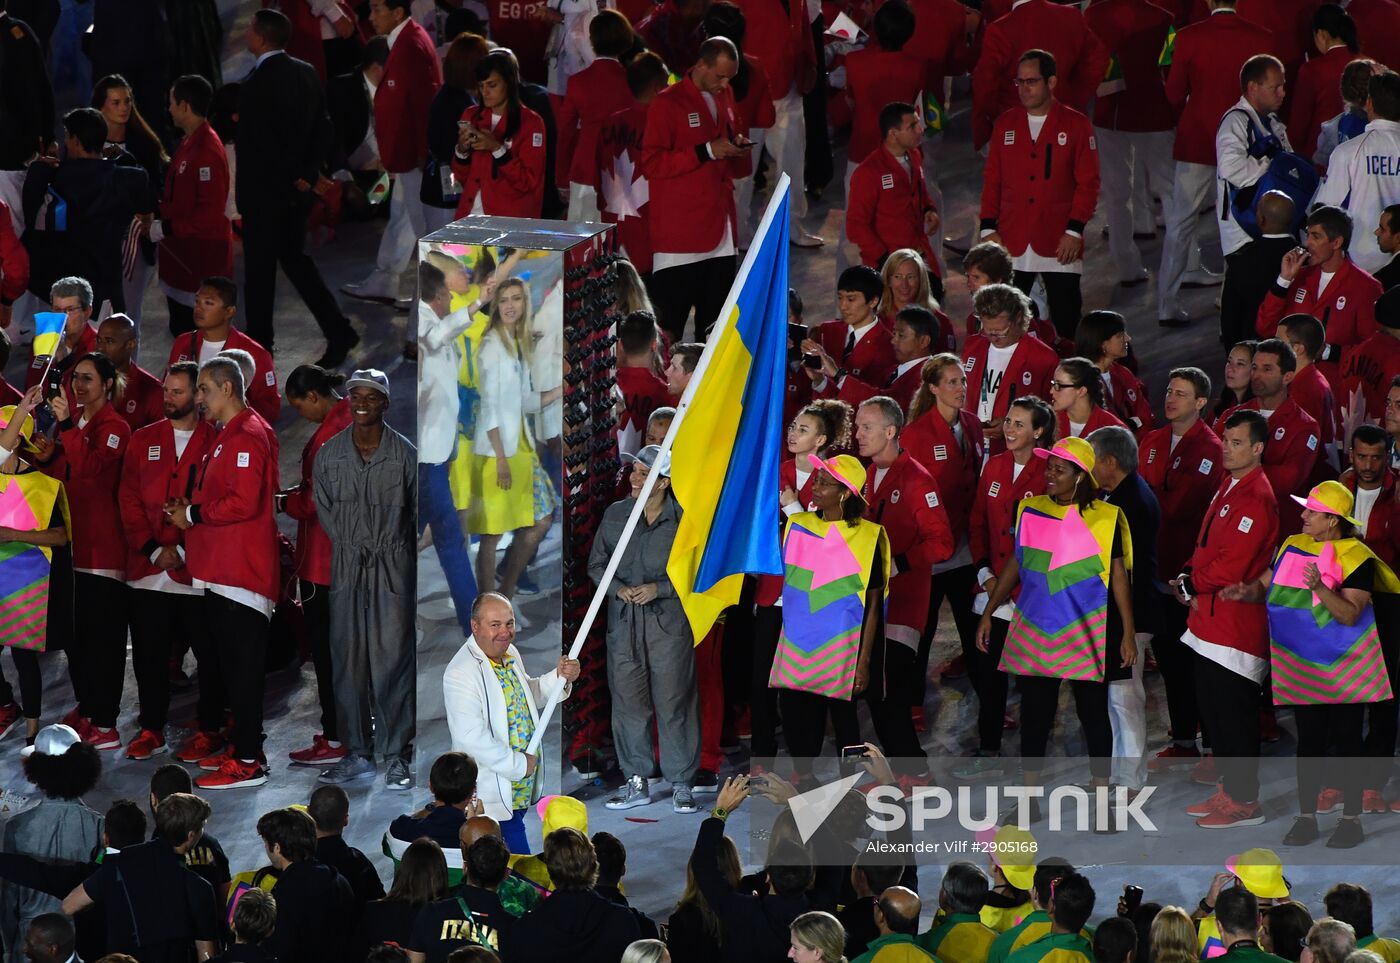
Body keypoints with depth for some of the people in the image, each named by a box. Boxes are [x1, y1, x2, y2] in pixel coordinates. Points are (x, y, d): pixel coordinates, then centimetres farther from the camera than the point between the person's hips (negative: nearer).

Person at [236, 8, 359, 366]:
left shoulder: (255, 85, -21)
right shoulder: (307, 73, 3)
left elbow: (261, 147, -21)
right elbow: (323, 129, 5)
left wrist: (300, 178, -11)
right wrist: (308, 173, 3)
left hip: (263, 191, -7)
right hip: (298, 189, 7)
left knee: (260, 269, 5)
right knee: (294, 257, 18)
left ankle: (259, 345, 15)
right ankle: (337, 330, 9)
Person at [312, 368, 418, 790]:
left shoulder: (405, 454, -1)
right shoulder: (329, 454, 6)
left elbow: (419, 514, 5)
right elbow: (324, 511, 11)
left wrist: (384, 548, 2)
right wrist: (352, 547, 3)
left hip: (393, 568, -3)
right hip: (346, 568, 3)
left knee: (394, 660, -6)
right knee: (347, 660, 4)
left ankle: (397, 756, -3)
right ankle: (357, 752, 11)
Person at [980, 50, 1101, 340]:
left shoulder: (1076, 125, 0)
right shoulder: (1006, 123, 10)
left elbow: (1088, 183, -1)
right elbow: (992, 180, 12)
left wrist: (1074, 231, -9)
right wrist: (988, 228, 3)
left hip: (1060, 245, -3)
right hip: (1011, 243, 3)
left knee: (1066, 324, -1)